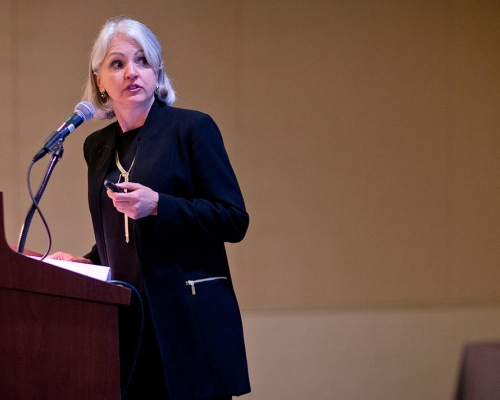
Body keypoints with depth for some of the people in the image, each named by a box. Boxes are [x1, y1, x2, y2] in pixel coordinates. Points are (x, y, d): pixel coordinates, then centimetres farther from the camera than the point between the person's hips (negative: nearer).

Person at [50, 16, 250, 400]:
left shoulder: (192, 127, -2)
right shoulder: (97, 145, 15)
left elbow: (235, 220, -7)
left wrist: (157, 205, -17)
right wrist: (83, 263, 6)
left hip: (188, 318, -5)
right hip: (124, 321, 5)